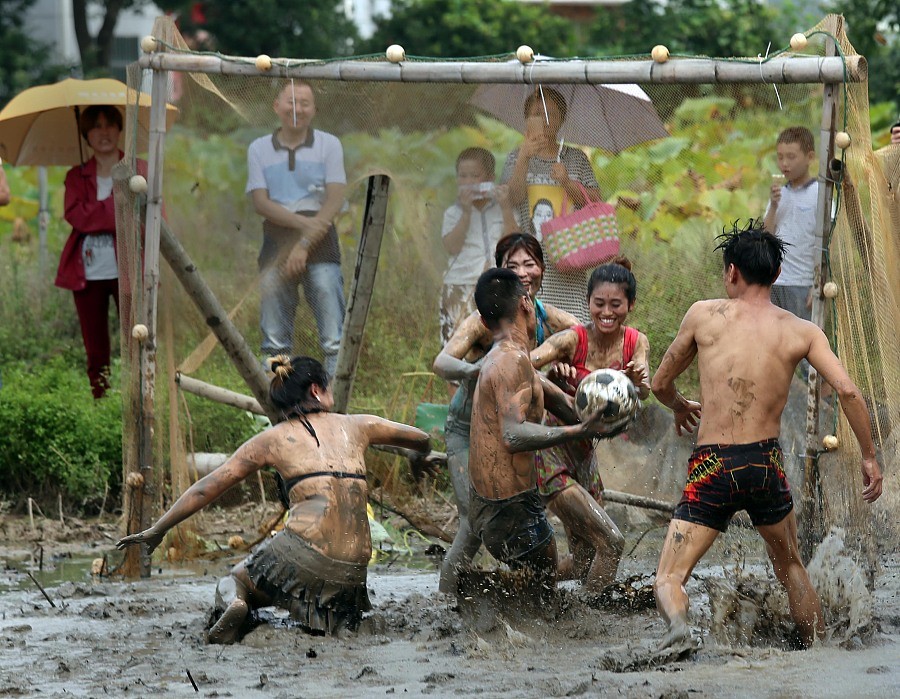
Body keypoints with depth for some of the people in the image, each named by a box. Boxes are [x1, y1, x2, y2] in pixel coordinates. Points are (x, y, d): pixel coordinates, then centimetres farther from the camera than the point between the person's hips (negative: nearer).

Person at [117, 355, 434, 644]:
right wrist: (420, 456, 57)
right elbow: (420, 439, 33)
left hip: (302, 550, -2)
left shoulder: (273, 439, 11)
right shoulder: (356, 426, 17)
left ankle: (233, 605, -14)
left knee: (232, 583, 25)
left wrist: (158, 530, 20)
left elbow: (206, 489, 12)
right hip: (352, 569, 2)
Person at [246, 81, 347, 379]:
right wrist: (303, 222, -14)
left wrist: (305, 243, -11)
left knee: (333, 332, -10)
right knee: (275, 335, 3)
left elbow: (334, 201, -2)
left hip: (319, 242, -2)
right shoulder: (259, 149, 10)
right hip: (276, 243, 2)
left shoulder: (328, 145, 5)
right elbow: (260, 201, 1)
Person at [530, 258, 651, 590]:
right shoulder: (573, 340, -18)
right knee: (611, 542, -15)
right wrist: (554, 373, -54)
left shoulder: (636, 343, -2)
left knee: (586, 556, 12)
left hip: (585, 453, 7)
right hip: (552, 451, -7)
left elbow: (645, 392, -19)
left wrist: (638, 382, -41)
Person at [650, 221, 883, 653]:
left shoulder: (704, 315, 3)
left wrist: (680, 406, 37)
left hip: (711, 469, -2)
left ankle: (678, 625, -34)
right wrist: (869, 456, 5)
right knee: (791, 566, 29)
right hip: (766, 466, 2)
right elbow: (847, 391, -6)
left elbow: (660, 384, 14)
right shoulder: (801, 332, 5)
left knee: (667, 580, -2)